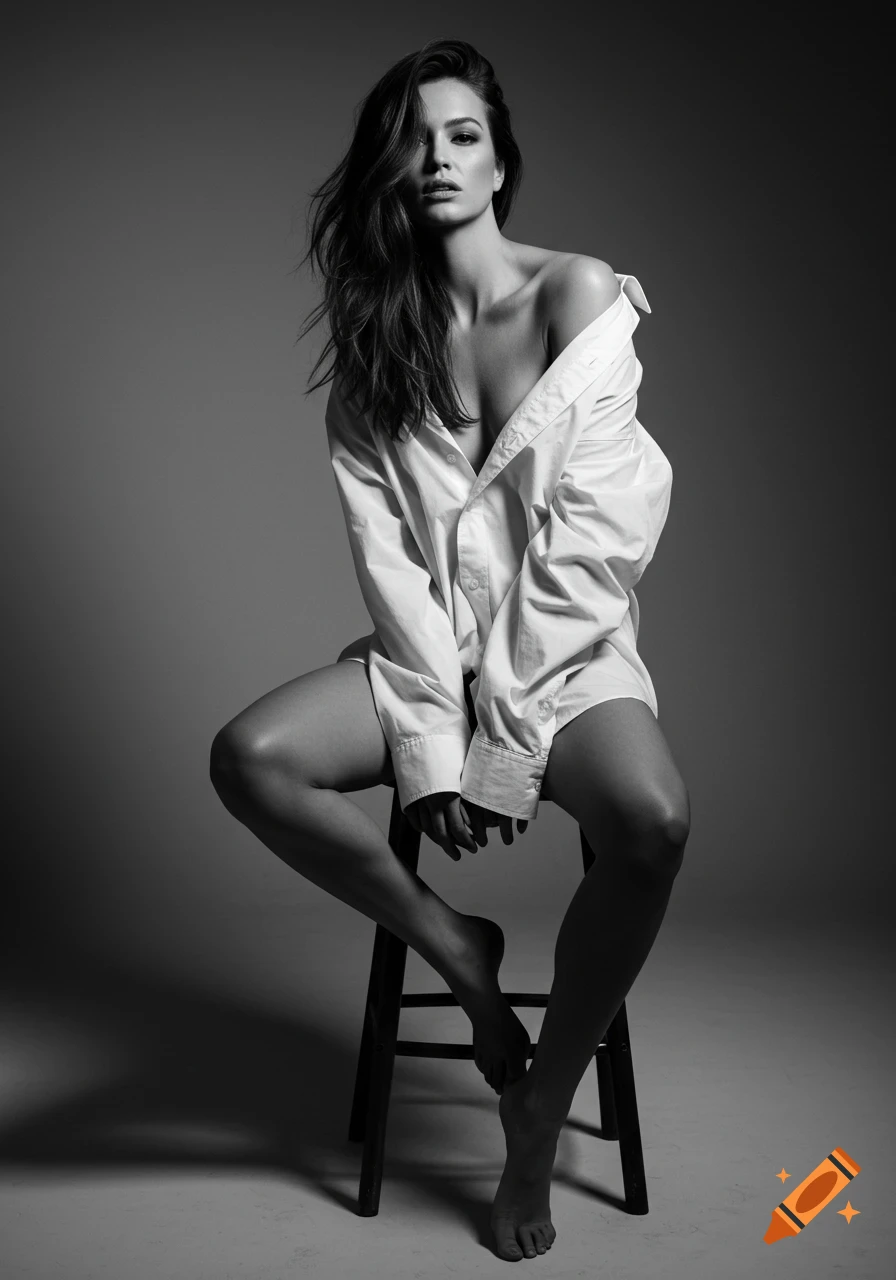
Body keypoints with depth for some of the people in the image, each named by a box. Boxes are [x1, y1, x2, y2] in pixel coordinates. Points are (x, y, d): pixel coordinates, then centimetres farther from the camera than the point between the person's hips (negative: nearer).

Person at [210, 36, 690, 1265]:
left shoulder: (581, 294, -4)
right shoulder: (373, 335, 5)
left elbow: (593, 529, -12)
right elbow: (385, 546, -5)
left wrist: (496, 725, -16)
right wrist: (432, 733, -17)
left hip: (567, 644, -2)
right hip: (427, 649, 3)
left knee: (654, 818, -33)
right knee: (246, 758, -24)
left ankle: (540, 1116, -10)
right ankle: (455, 947, -3)